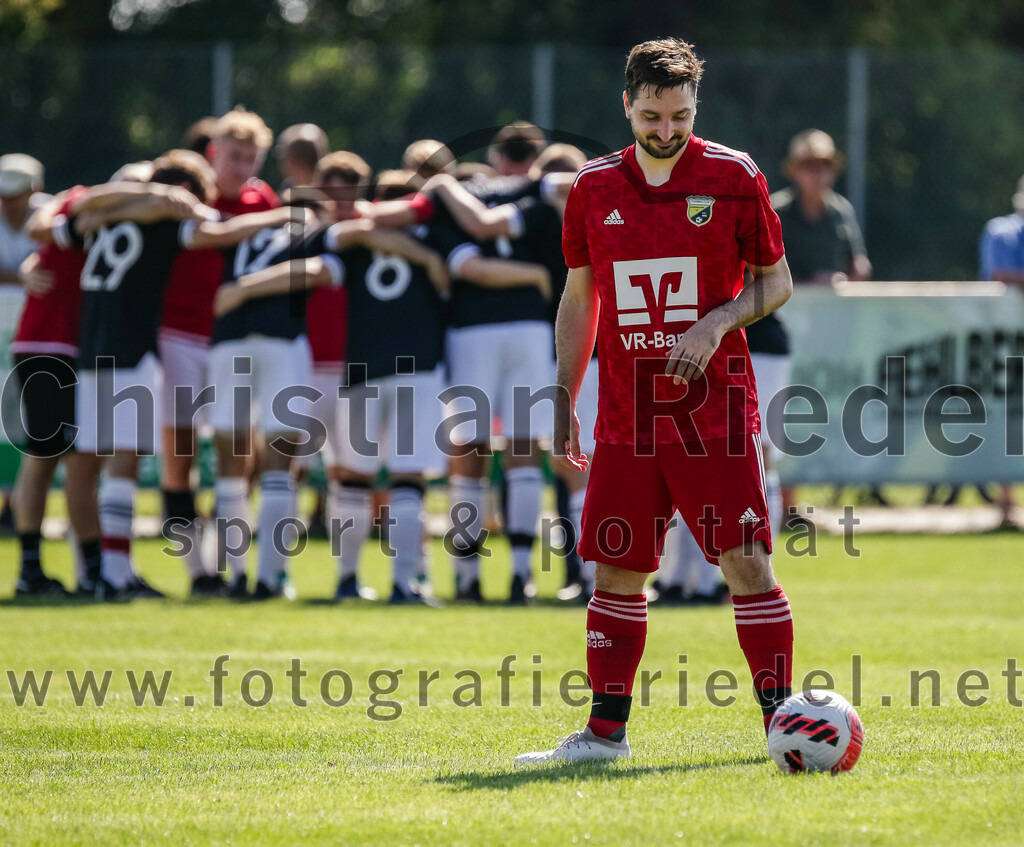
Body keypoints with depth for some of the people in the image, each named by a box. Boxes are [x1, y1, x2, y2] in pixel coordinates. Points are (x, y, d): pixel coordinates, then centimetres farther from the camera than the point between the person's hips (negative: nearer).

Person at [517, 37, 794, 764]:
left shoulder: (733, 177, -2)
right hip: (625, 420, 3)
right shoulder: (595, 188, 7)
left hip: (714, 414, -3)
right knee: (617, 573, 4)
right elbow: (579, 299, 15)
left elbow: (776, 281, 4)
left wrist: (717, 323, -14)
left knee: (747, 563, -7)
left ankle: (782, 719, -1)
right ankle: (605, 731, 10)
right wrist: (565, 402, 10)